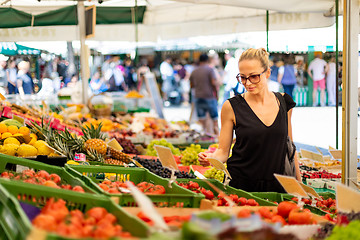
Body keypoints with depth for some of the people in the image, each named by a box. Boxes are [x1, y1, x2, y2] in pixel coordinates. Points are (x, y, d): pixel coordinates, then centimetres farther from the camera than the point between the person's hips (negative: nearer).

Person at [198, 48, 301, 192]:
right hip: (240, 185, -2)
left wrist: (299, 184, 13)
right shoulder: (231, 107, -5)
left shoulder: (284, 102, 3)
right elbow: (223, 151, 0)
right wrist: (210, 158, -22)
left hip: (277, 186, 2)